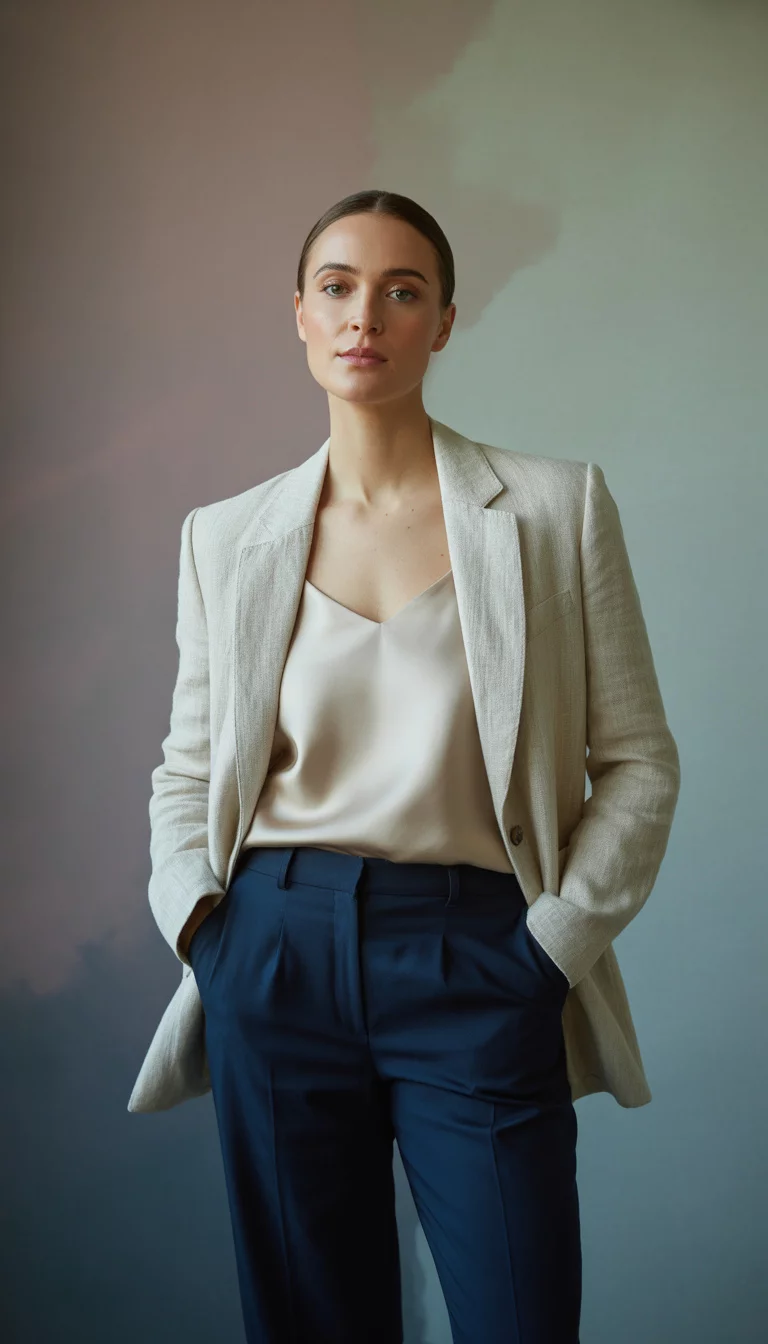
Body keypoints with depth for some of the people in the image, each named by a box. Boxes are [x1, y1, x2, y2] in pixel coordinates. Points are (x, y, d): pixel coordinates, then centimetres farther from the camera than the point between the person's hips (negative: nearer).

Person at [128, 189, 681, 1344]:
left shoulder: (557, 506, 0)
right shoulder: (227, 536, 7)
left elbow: (638, 760, 2)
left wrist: (557, 939, -6)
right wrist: (195, 919, 0)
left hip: (476, 962, -2)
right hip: (275, 956, 2)